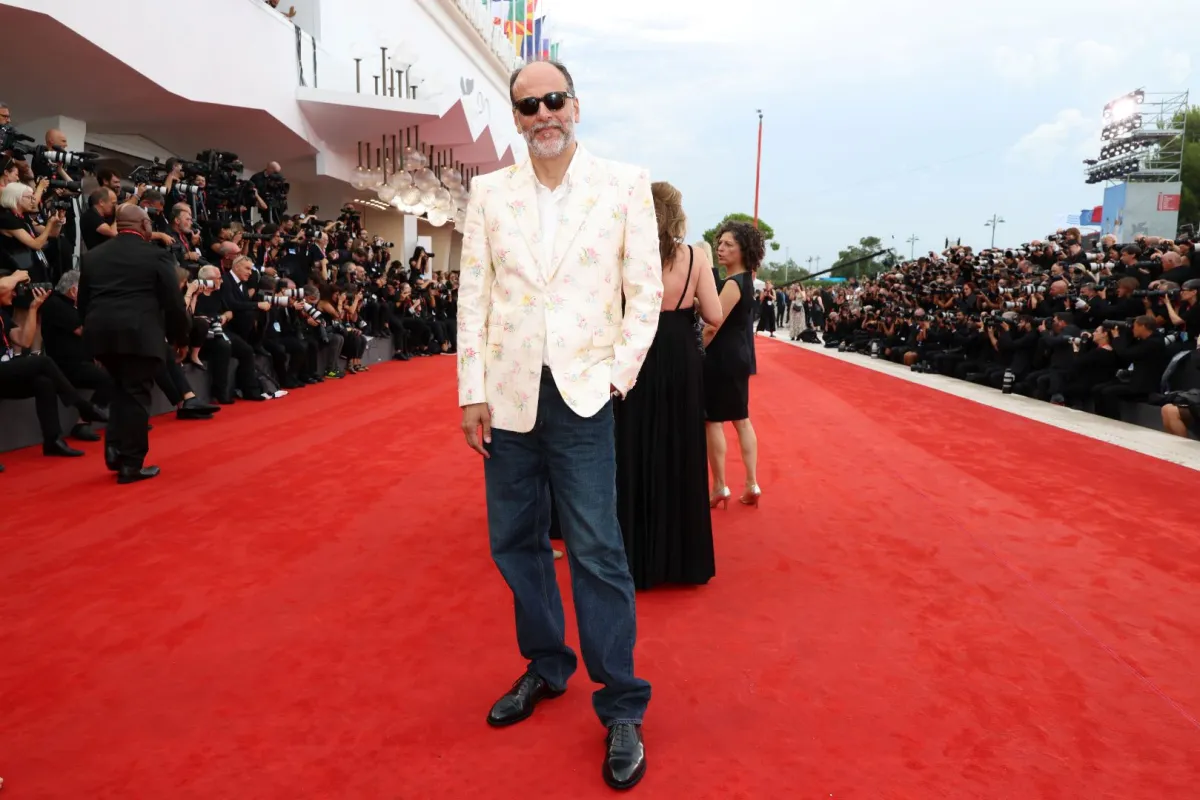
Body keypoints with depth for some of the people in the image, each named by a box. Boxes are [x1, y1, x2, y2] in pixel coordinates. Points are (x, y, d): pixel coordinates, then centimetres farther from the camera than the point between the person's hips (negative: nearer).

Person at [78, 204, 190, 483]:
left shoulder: (92, 256, 16)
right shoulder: (157, 255, 0)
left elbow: (82, 302, 17)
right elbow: (173, 302, -2)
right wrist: (181, 337, 9)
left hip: (101, 333, 5)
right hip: (140, 334, -5)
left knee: (121, 389, 22)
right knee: (136, 394, 0)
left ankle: (115, 449, 14)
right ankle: (130, 464, 4)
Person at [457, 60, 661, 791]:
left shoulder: (625, 184, 1)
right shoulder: (489, 192, 7)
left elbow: (645, 287, 2)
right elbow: (473, 295, 5)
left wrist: (621, 372, -6)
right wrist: (473, 392, -1)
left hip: (581, 394, -3)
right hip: (507, 396, 4)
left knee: (598, 552, -3)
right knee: (515, 542, 13)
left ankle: (622, 710, 13)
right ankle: (546, 668, 34)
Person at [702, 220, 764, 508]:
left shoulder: (732, 284, -18)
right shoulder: (746, 279, 9)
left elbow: (713, 326, -21)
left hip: (722, 357, -10)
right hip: (738, 354, 10)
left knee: (713, 421, -2)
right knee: (741, 419, 12)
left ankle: (720, 488, 5)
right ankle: (752, 485, 16)